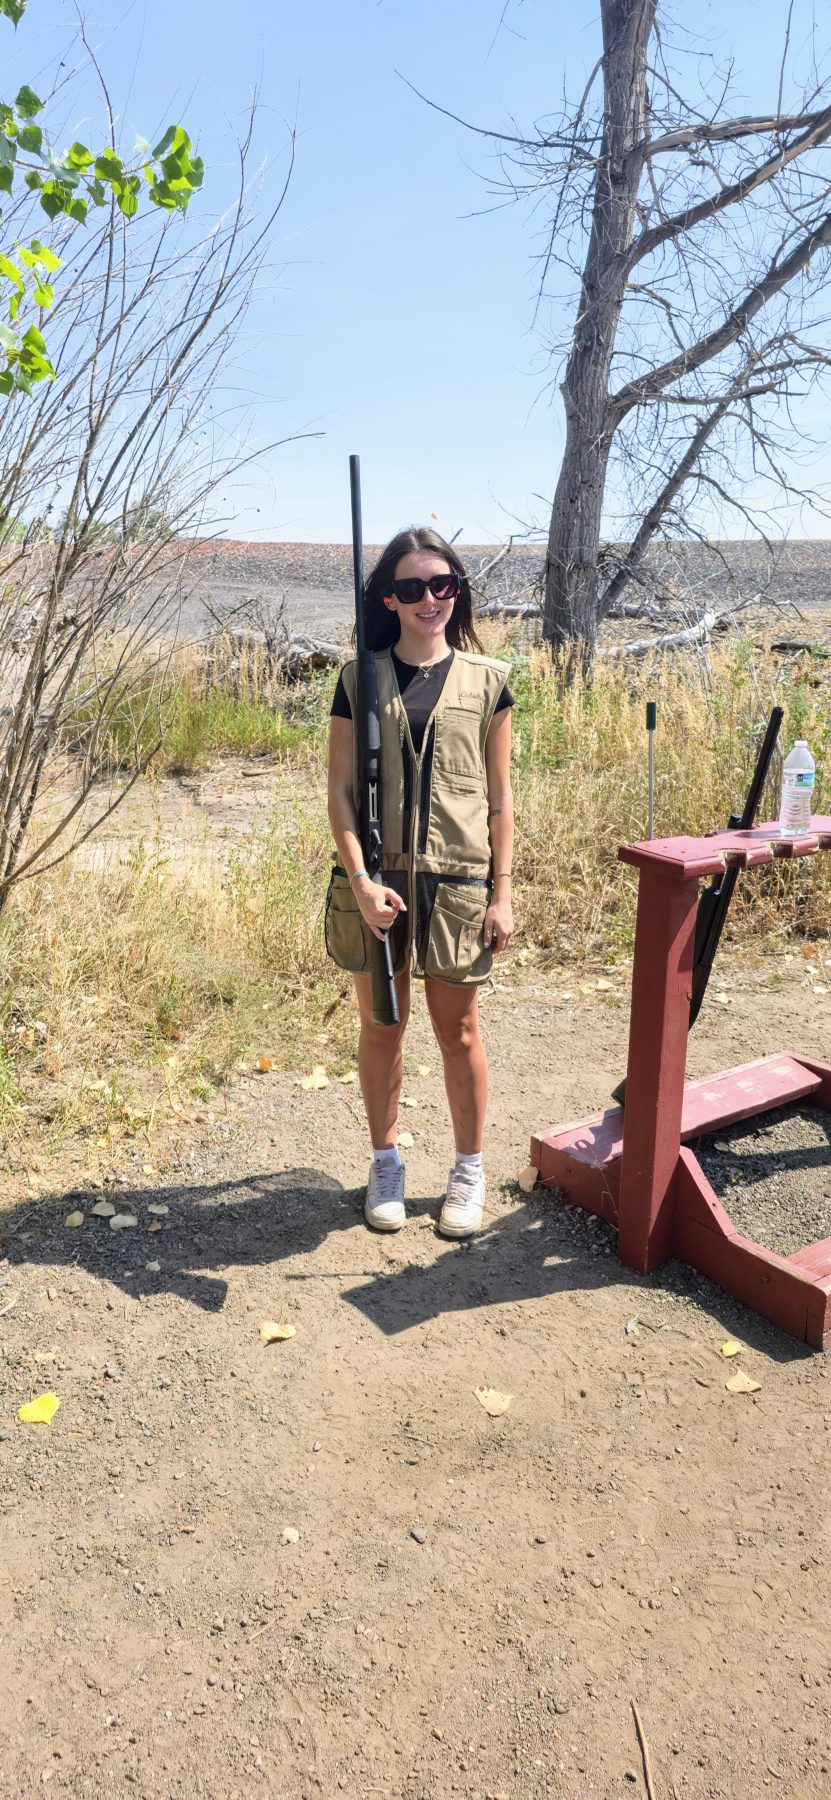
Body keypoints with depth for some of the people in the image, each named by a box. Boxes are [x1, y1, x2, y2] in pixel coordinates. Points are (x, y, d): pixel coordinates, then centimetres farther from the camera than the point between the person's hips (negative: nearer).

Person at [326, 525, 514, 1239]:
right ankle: (386, 1163, 30)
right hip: (376, 883, 1)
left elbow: (500, 795, 4)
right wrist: (360, 877, -11)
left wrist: (502, 892, 0)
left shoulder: (485, 679, 3)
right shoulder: (361, 678, 3)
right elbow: (341, 789, 1)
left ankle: (470, 1171, 27)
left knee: (458, 1031, 9)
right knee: (381, 1027, 11)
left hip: (458, 882, 0)